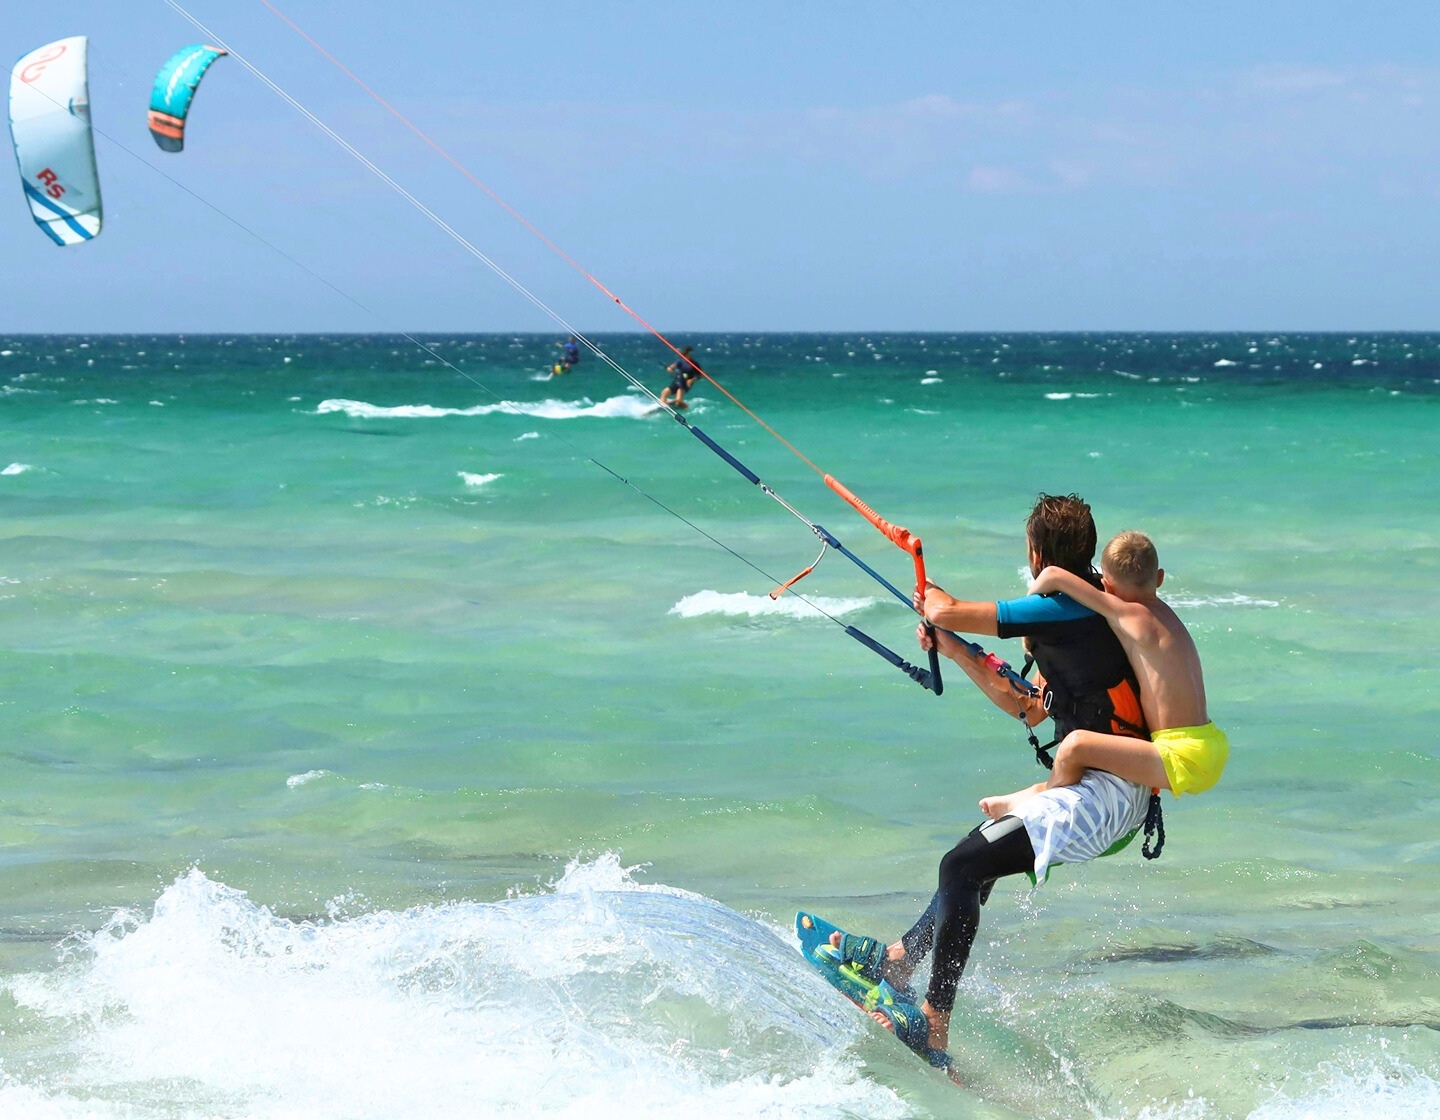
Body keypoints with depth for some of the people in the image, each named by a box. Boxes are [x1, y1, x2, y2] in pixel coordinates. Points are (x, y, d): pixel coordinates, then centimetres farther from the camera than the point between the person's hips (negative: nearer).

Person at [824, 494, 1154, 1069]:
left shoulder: (1061, 609, -12)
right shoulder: (1085, 612, 21)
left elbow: (944, 612, -13)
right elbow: (1028, 709, 29)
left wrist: (932, 597, 12)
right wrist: (955, 652, 29)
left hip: (1106, 791, -11)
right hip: (1110, 790, 11)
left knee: (963, 866, -20)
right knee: (978, 856, 24)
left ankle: (933, 1027, -25)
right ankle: (901, 958, 35)